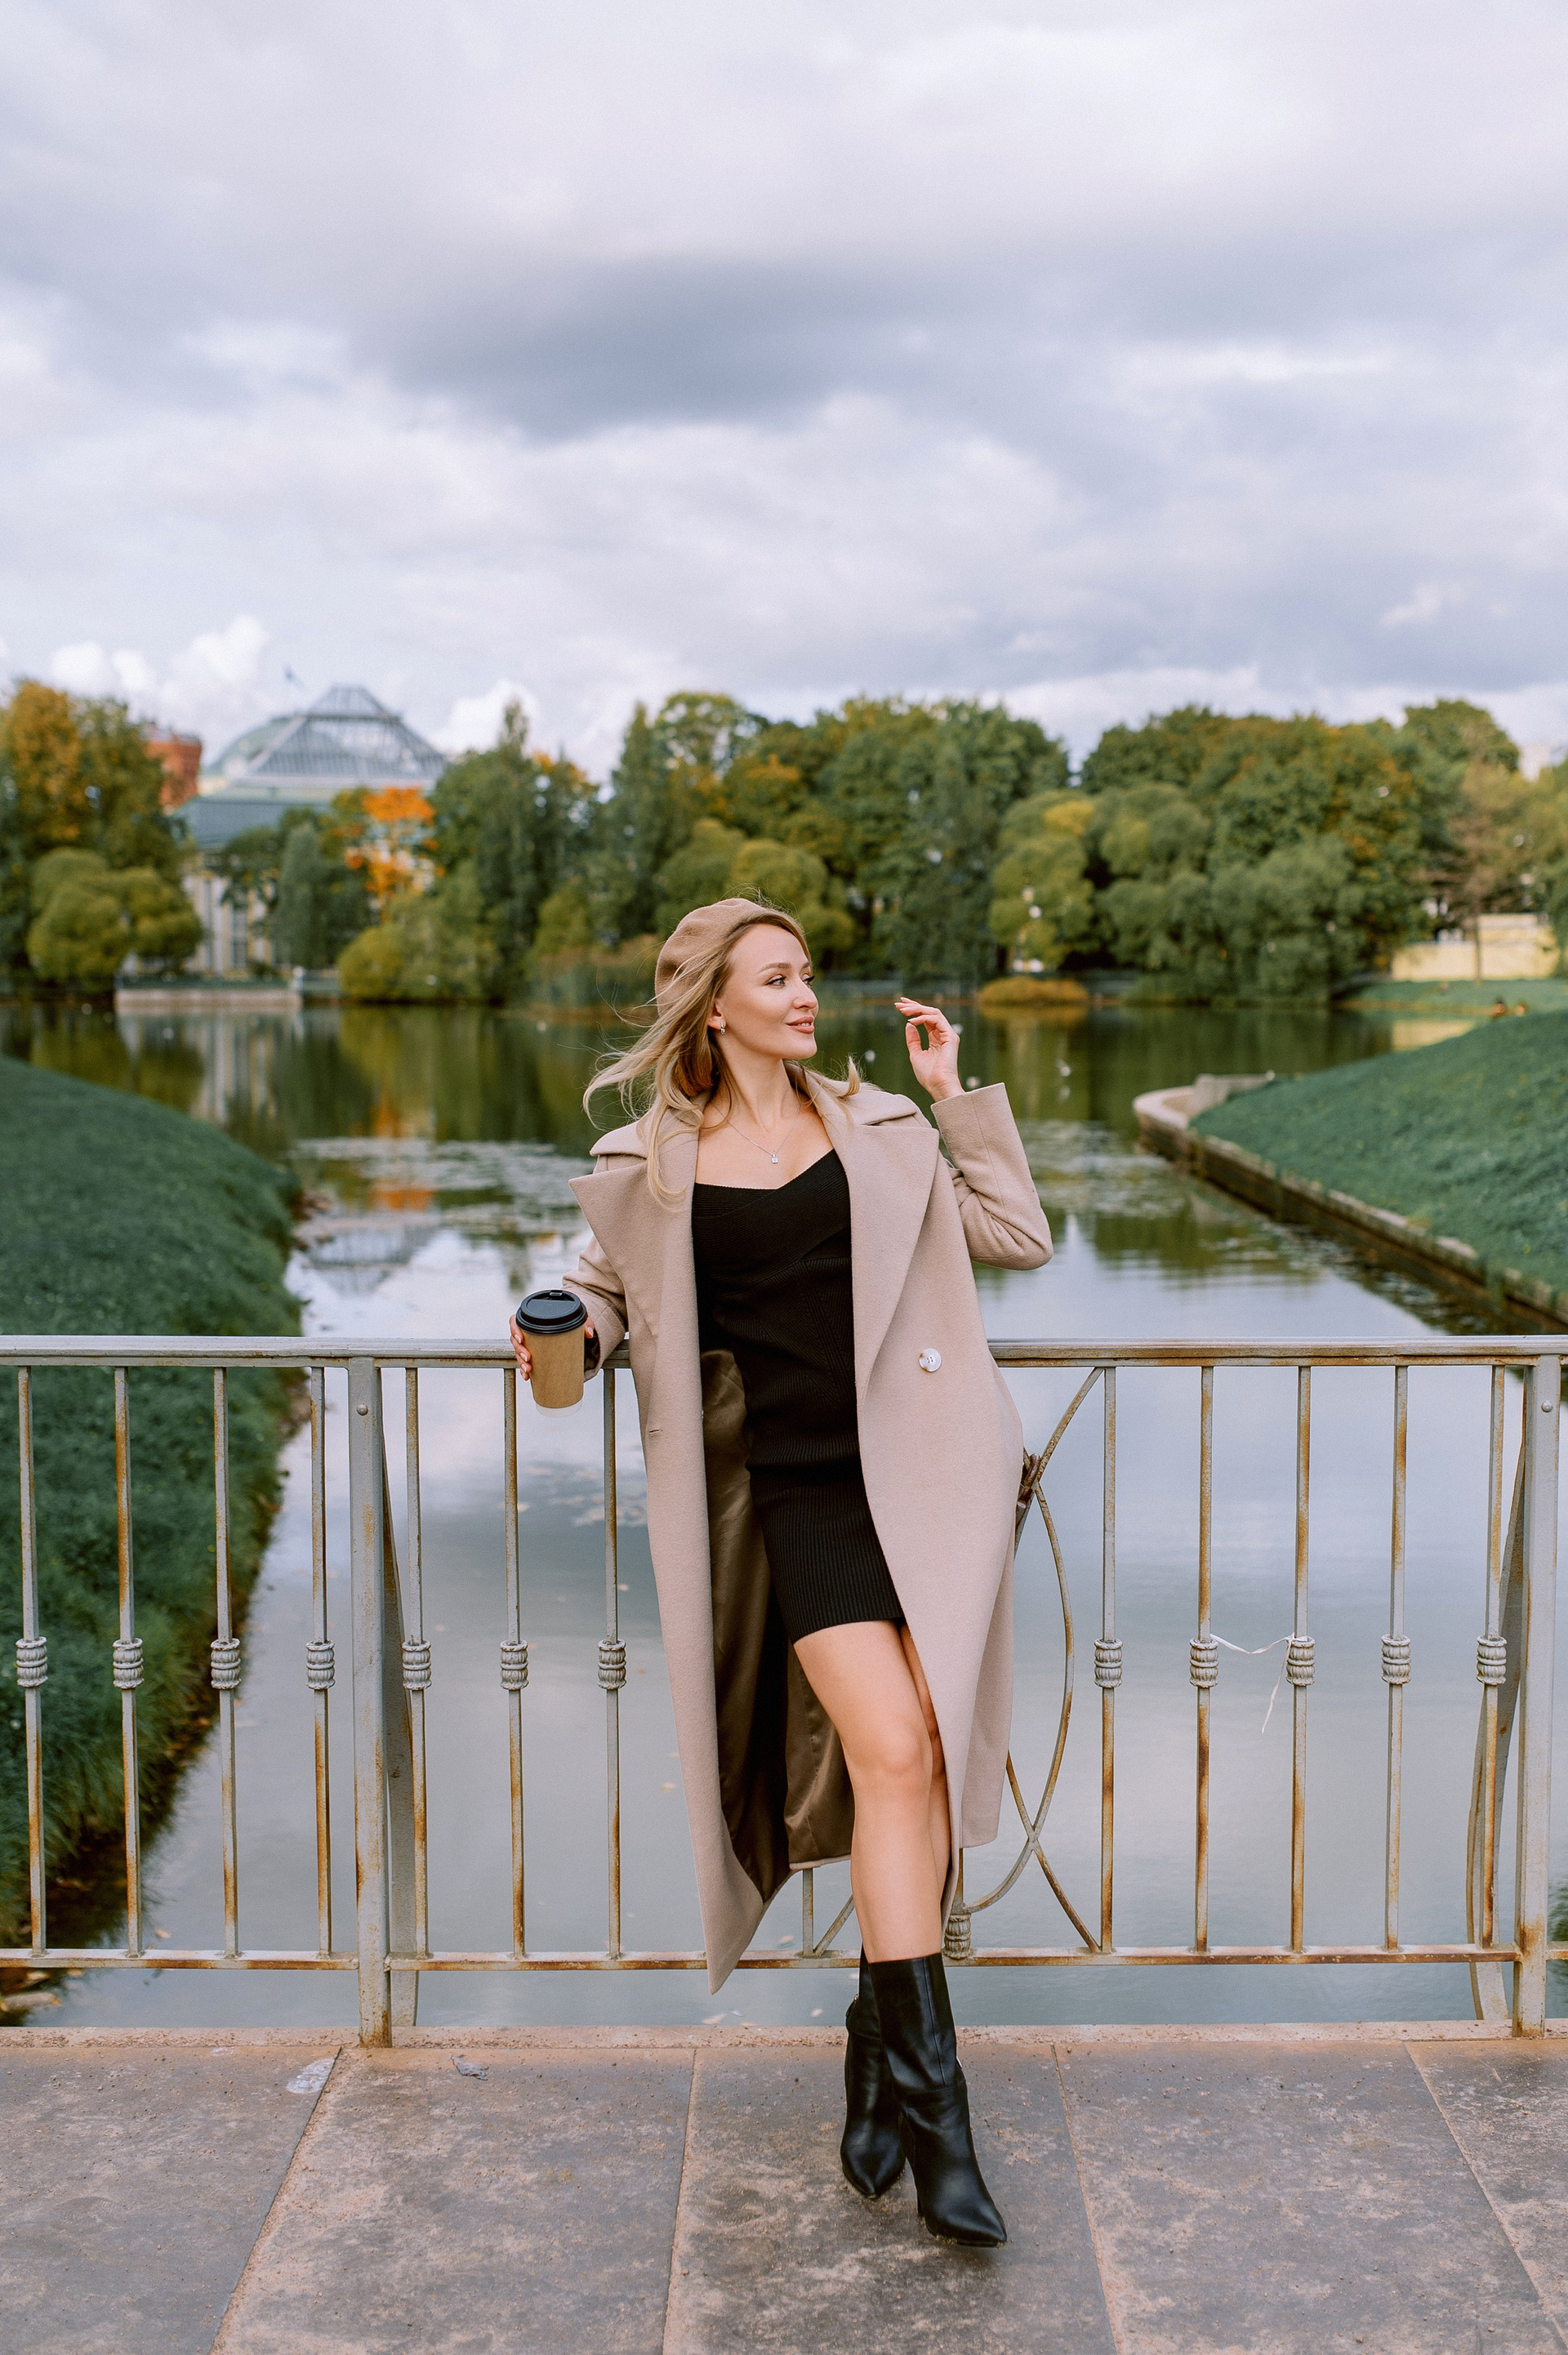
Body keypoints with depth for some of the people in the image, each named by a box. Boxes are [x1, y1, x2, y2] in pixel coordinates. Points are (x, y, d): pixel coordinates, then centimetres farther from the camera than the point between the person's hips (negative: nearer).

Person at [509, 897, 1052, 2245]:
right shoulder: (649, 1168, 7)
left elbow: (1019, 1237, 12)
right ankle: (932, 2107, -7)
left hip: (921, 1474, 2)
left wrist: (958, 1095, 7)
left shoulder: (878, 1129, 13)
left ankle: (881, 2050, 21)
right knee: (889, 1756, -15)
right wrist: (570, 1333, 1)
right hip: (798, 1487, -2)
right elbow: (611, 1284, 23)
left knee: (923, 1764, 0)